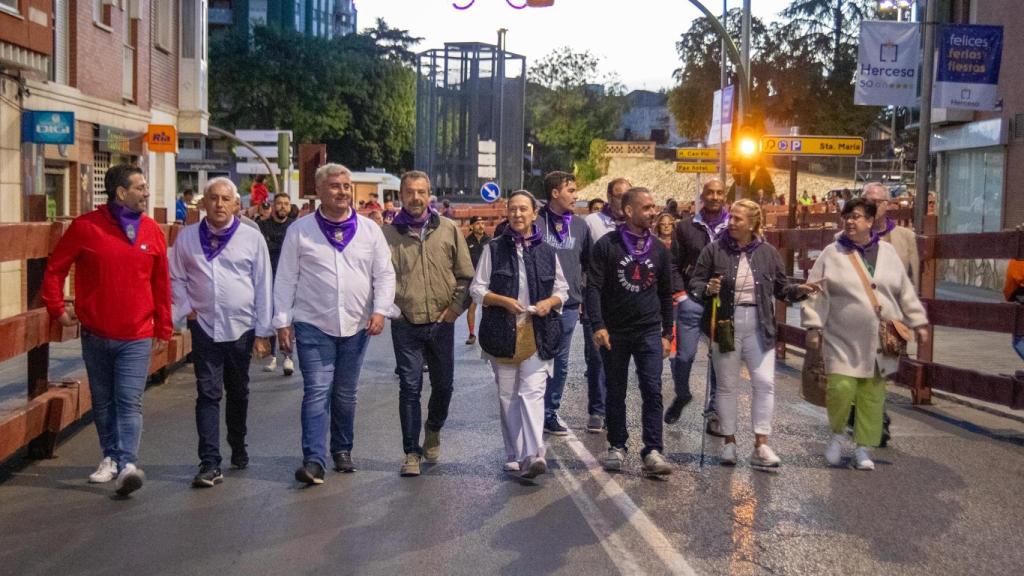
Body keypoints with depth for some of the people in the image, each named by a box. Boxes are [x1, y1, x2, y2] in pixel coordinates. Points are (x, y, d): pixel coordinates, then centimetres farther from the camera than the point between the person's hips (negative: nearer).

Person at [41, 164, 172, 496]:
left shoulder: (151, 230, 2)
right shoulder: (86, 227, -4)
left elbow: (161, 283, 6)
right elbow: (55, 269, 5)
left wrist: (163, 329, 6)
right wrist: (57, 309, 1)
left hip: (137, 336, -1)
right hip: (95, 335, 1)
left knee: (129, 402, -10)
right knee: (103, 402, 13)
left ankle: (127, 464, -15)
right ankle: (111, 457, 26)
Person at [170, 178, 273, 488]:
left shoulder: (252, 238, -1)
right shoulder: (187, 237, 2)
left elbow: (263, 286, 1)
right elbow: (177, 278, 13)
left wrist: (263, 332, 0)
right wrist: (187, 308, -2)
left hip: (242, 328, 0)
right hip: (205, 327, 0)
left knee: (238, 393, 15)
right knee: (208, 394, -5)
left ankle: (238, 448, 35)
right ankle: (210, 463, -6)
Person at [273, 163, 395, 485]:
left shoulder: (369, 230, 5)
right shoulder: (300, 230, 0)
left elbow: (384, 274, 6)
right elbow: (285, 279, 1)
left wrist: (380, 310, -8)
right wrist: (282, 321, -2)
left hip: (356, 326, 3)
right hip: (313, 325, -2)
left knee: (345, 394, 14)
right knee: (317, 391, -9)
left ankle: (342, 450, 28)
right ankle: (314, 460, -10)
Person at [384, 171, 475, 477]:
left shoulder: (448, 229, 3)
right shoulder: (389, 233, 0)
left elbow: (465, 274, 6)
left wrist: (456, 306, -2)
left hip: (441, 322, 2)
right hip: (405, 325, -2)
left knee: (443, 385, 12)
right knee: (410, 388, 0)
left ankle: (433, 430, 39)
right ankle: (412, 452, 9)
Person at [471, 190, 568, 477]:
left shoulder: (547, 251, 8)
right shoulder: (494, 249, 5)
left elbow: (562, 289, 15)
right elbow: (477, 289, 4)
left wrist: (550, 302, -7)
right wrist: (503, 301, -13)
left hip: (538, 332, -1)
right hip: (503, 332, 1)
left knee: (532, 392, -13)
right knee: (507, 396, 7)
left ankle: (533, 454, -20)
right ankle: (514, 455, 17)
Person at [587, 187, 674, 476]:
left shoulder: (659, 249, 8)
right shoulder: (607, 245, -3)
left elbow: (666, 294, 15)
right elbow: (593, 287, -7)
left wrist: (667, 333, 12)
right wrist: (598, 325, -17)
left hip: (649, 332, 2)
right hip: (615, 332, -1)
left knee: (652, 390, -7)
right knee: (616, 393, 8)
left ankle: (652, 451, -5)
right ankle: (617, 447, 20)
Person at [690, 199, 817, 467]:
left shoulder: (768, 252, 4)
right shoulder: (714, 250, -2)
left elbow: (781, 287, 11)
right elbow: (694, 284, 0)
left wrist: (798, 290, -9)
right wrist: (707, 289, -20)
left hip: (759, 327, 1)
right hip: (725, 326, -1)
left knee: (764, 382, -5)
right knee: (727, 385, 7)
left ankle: (761, 445, 2)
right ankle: (729, 441, 20)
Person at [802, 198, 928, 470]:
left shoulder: (887, 252, 10)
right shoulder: (832, 254, 2)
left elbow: (905, 292, 14)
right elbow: (817, 293, -1)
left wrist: (918, 322, 11)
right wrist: (813, 326, -8)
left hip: (881, 341, 3)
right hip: (843, 340, -2)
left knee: (872, 395, 4)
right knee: (841, 389, -13)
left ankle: (863, 448, 18)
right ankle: (838, 433, 15)